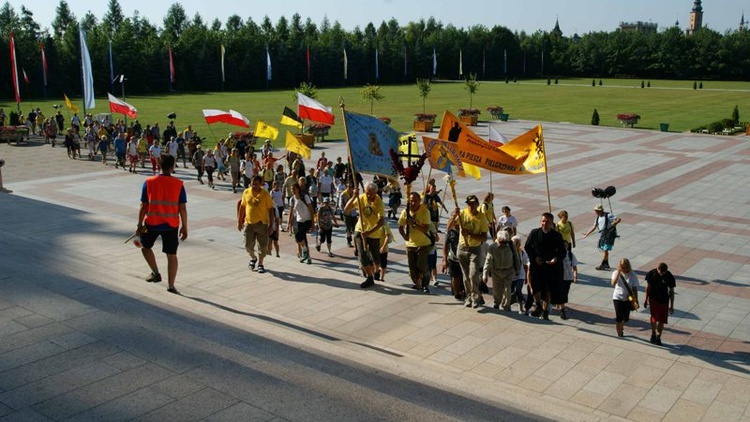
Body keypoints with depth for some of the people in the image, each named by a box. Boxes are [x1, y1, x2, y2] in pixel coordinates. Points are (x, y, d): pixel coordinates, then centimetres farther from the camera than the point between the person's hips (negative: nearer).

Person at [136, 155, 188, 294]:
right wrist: (184, 227, 3)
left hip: (152, 223, 0)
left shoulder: (149, 182, -5)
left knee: (145, 246, 26)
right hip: (171, 225, 0)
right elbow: (182, 208, -6)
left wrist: (140, 225, 5)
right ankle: (170, 285, 12)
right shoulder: (178, 184, -6)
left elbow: (143, 206, -3)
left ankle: (156, 273, 18)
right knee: (172, 255, 9)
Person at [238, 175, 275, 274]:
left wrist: (270, 225, -8)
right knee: (248, 245, 2)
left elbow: (270, 210, -5)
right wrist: (239, 221, 11)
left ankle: (260, 264, 21)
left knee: (262, 245, 4)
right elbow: (242, 207, 10)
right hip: (248, 223, 2)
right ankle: (253, 258, 32)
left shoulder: (265, 194, -9)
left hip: (262, 224, -2)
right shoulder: (246, 192, 0)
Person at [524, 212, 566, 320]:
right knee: (535, 286, -12)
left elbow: (562, 252, 2)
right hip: (536, 265, 0)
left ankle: (545, 311, 22)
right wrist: (534, 257, -9)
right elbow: (527, 247, 5)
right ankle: (539, 306, 11)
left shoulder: (556, 236, -4)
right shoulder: (534, 233, -3)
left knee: (547, 290, 9)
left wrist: (556, 259, -18)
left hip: (550, 266, 0)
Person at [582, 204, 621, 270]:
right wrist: (586, 234, 16)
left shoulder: (608, 215, -12)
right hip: (602, 235, 7)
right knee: (603, 250, 11)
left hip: (609, 235, -7)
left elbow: (618, 219, -18)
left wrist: (613, 224, -26)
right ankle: (606, 264, 23)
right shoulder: (598, 217, 10)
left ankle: (602, 265, -4)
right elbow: (594, 227, 17)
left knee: (605, 250, -8)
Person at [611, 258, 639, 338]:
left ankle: (621, 326, 43)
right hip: (618, 298, -1)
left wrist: (636, 300, -1)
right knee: (619, 317, -3)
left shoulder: (632, 275, -6)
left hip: (628, 299, 2)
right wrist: (618, 272, -28)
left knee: (626, 318, 10)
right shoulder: (616, 273, -8)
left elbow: (635, 288, -1)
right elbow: (613, 283, -25)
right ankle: (619, 334, 12)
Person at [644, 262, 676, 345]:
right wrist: (646, 299, 7)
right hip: (653, 299, 0)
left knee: (661, 320, 4)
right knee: (654, 317, -12)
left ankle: (658, 337, 20)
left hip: (664, 300, 1)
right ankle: (653, 334, 9)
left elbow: (671, 291, -3)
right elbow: (648, 287, 3)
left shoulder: (670, 277, -12)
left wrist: (671, 305, 0)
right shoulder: (651, 274, -11)